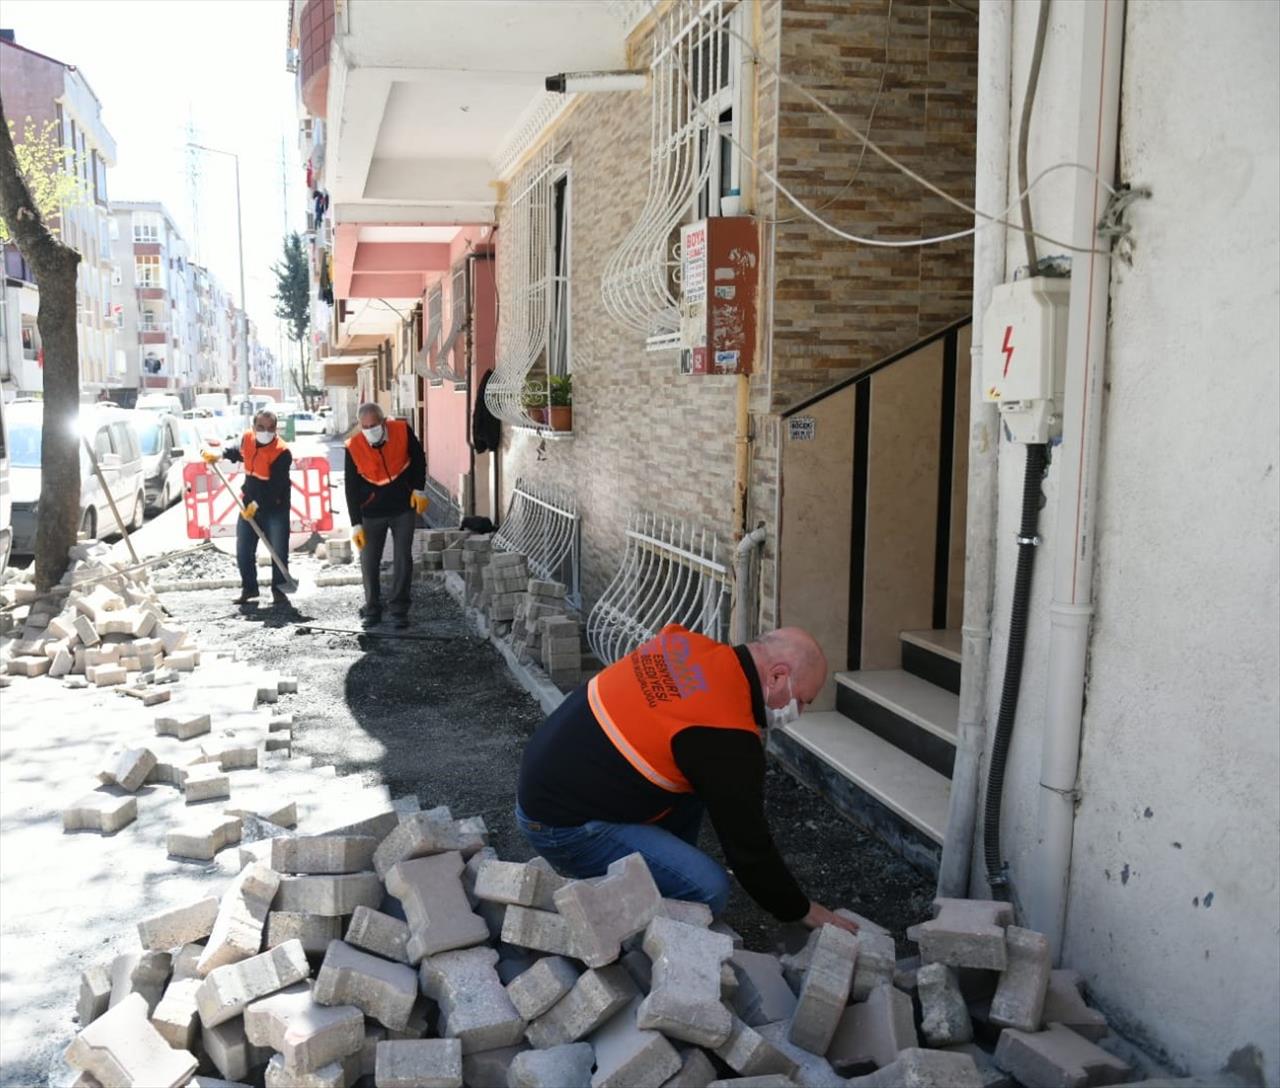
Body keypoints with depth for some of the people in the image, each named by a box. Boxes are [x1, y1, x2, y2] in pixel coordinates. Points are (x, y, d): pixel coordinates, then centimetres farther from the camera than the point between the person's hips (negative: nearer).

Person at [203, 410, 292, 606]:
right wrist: (219, 454, 11)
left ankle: (278, 589, 11)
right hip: (249, 504, 6)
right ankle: (249, 588, 22)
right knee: (243, 549, 9)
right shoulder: (247, 439, -2)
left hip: (275, 507, -6)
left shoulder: (282, 452, -22)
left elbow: (276, 487, -25)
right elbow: (239, 453, 24)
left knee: (279, 550, -2)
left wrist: (257, 505, -29)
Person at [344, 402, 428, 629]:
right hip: (372, 512, 0)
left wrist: (419, 489, -2)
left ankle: (399, 610, 10)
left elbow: (418, 458, 4)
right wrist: (356, 524, -9)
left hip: (404, 507, 0)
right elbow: (351, 489, -8)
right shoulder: (353, 447, -14)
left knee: (403, 559, 2)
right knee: (369, 561, 2)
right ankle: (372, 609, 16)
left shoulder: (402, 431, -14)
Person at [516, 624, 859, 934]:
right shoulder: (726, 734, -21)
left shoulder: (685, 643, 0)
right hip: (565, 826, -9)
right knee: (708, 890, -17)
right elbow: (746, 843, -11)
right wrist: (805, 911, 4)